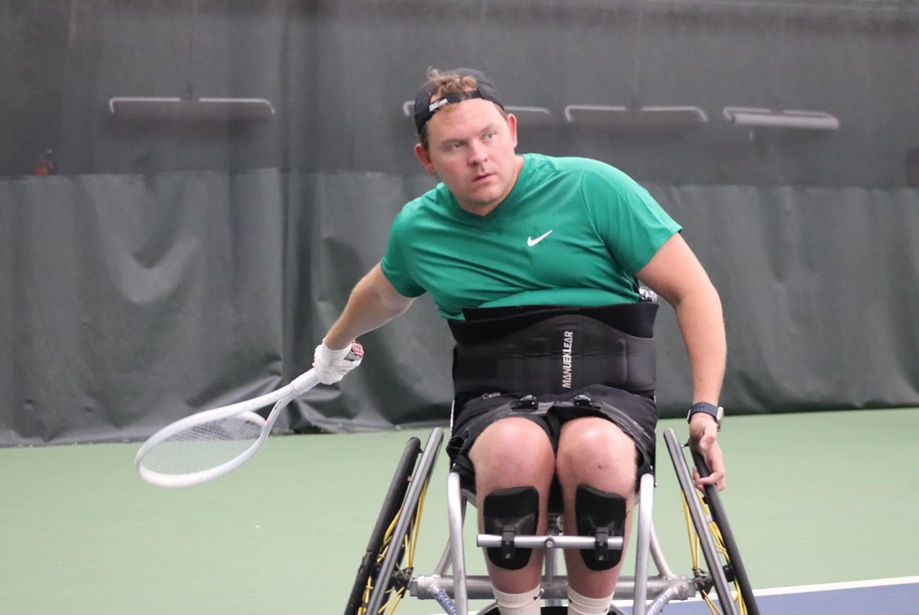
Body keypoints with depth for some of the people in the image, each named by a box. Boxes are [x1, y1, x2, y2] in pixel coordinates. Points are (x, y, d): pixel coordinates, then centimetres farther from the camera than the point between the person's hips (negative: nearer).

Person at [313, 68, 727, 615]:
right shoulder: (416, 230, 9)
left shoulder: (594, 188, -3)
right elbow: (384, 294, 34)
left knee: (593, 449, -39)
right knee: (517, 447, -37)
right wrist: (335, 346, 52)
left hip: (609, 394, -1)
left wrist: (706, 410, -10)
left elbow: (694, 292, -1)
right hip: (497, 404, 2)